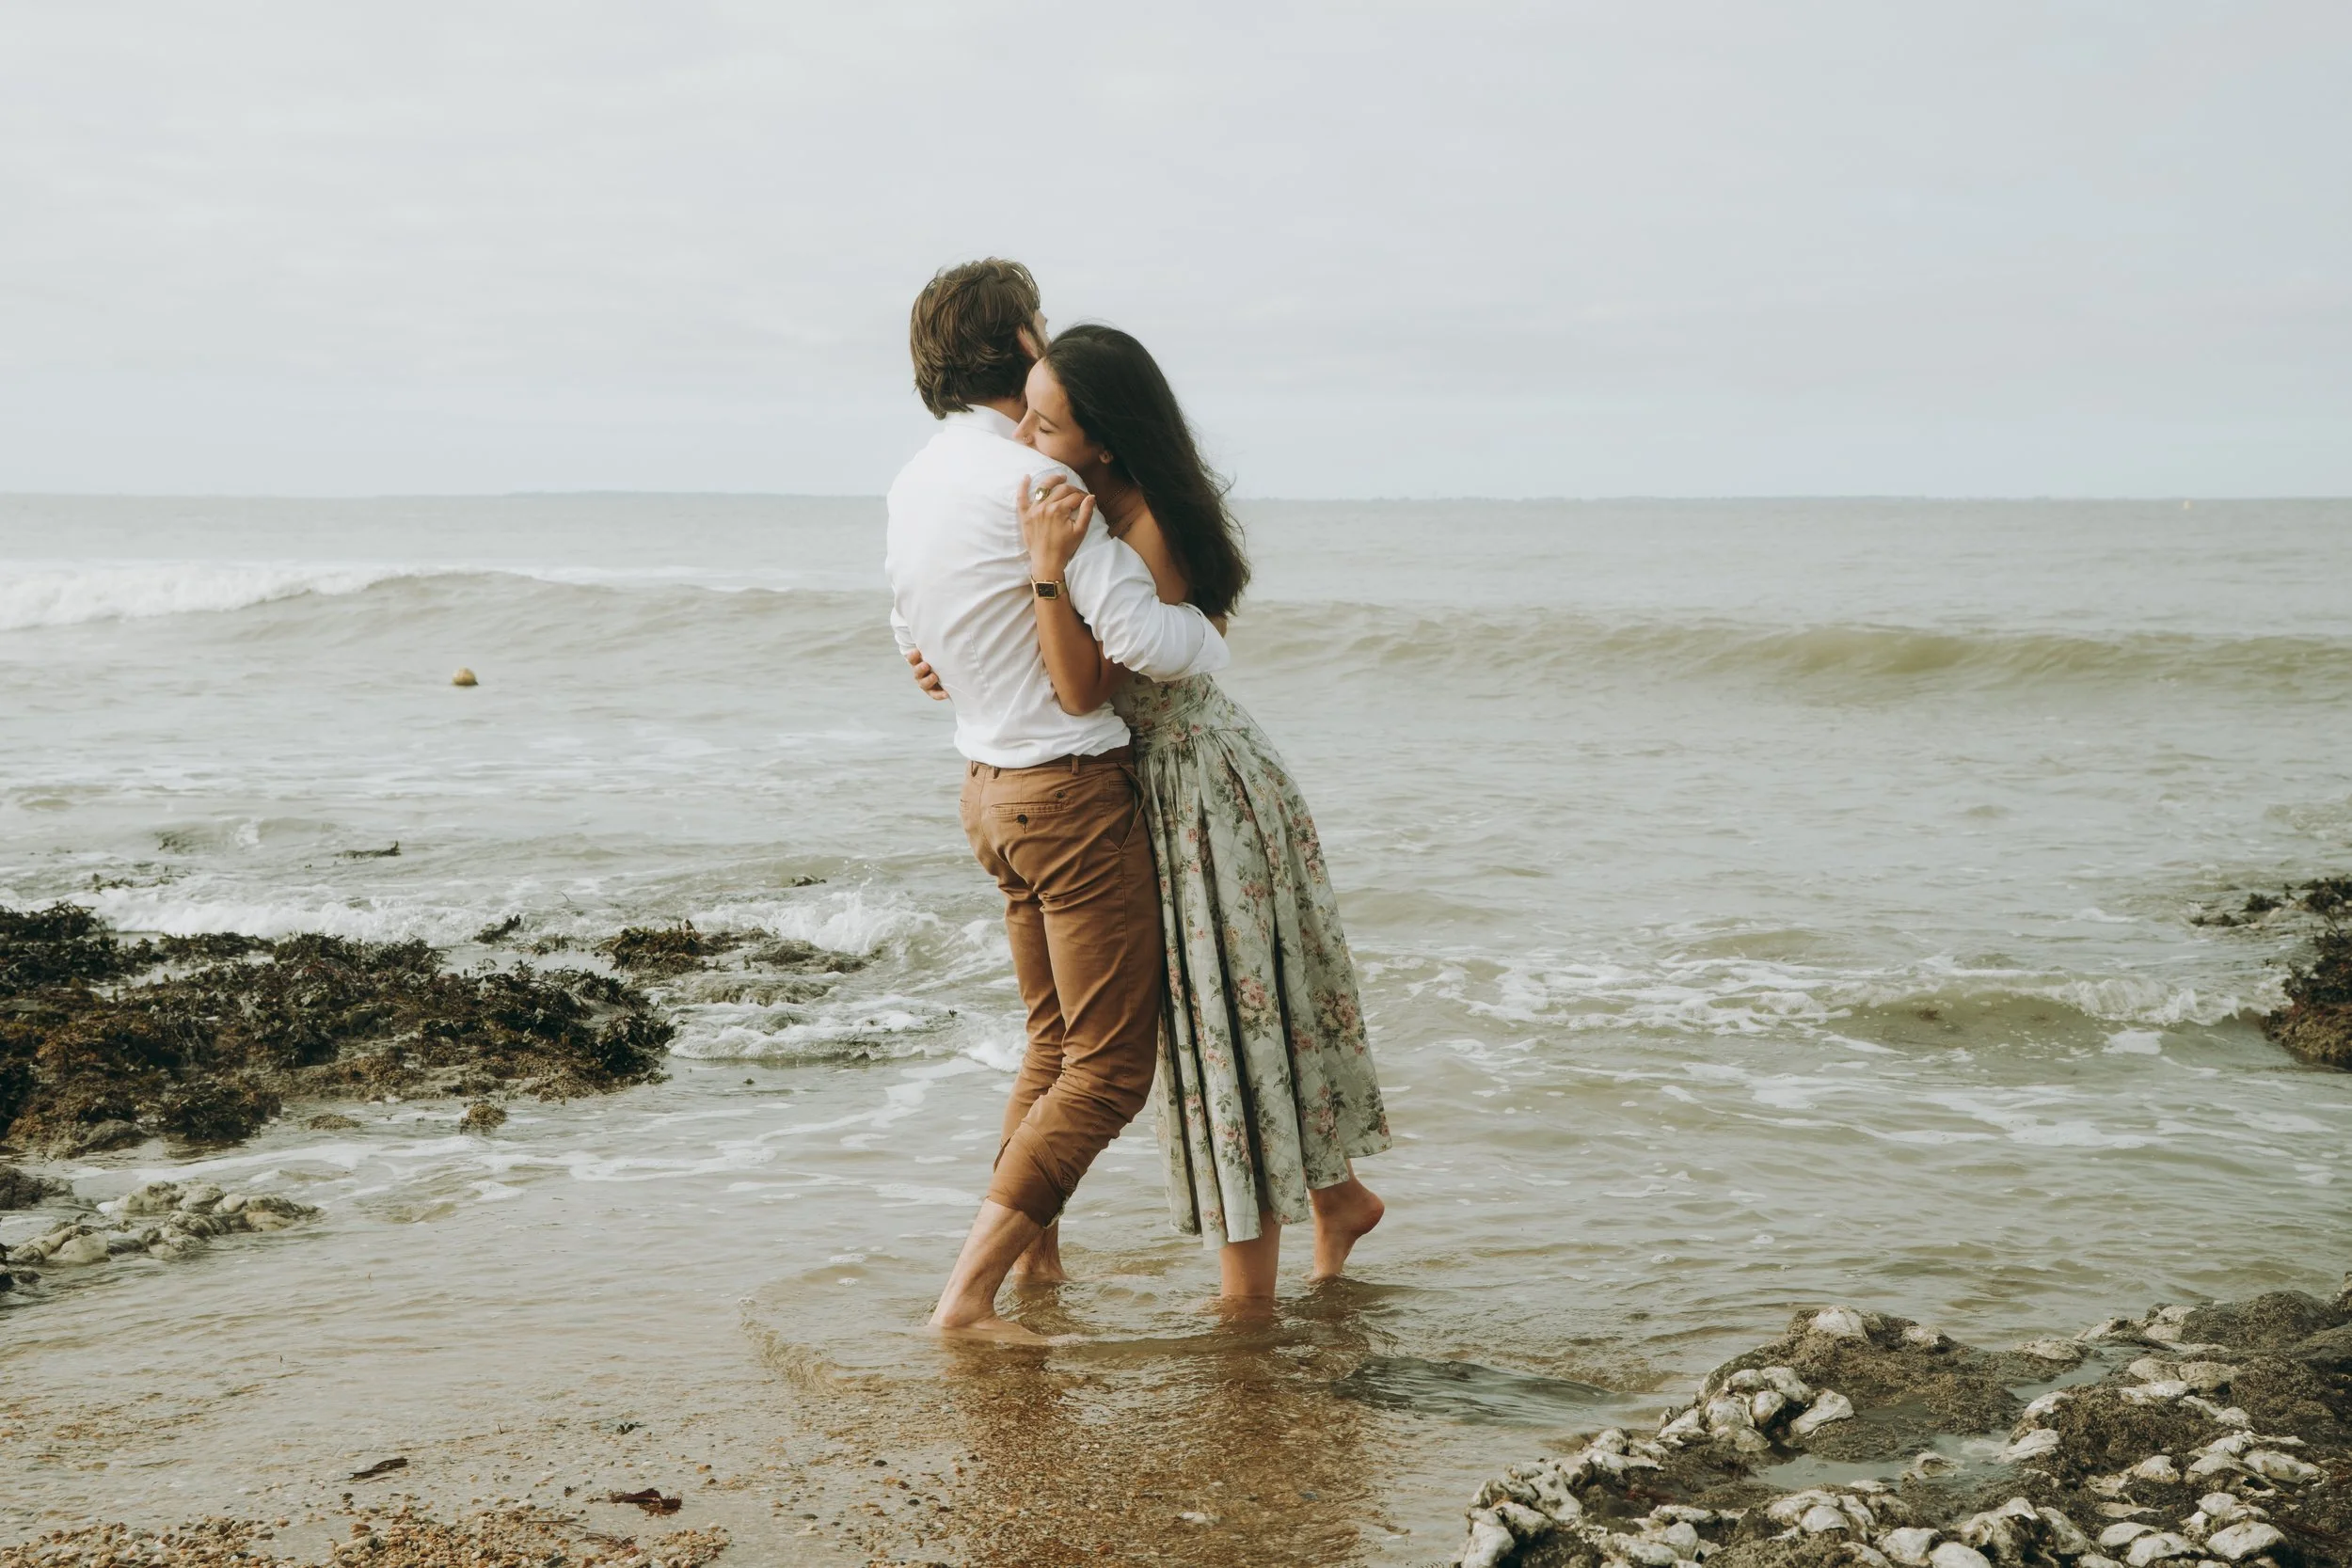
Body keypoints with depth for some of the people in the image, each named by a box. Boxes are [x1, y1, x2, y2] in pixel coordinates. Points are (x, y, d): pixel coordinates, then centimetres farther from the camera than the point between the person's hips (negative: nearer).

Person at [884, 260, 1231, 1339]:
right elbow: (1142, 636, -23)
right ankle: (969, 1292, -7)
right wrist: (1211, 642, -3)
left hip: (991, 788, 9)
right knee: (1109, 1065, -3)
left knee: (1054, 1041, 22)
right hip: (1074, 787, -9)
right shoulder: (1032, 479, -20)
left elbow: (912, 638, 20)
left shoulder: (914, 483, 7)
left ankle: (1030, 1261, 28)